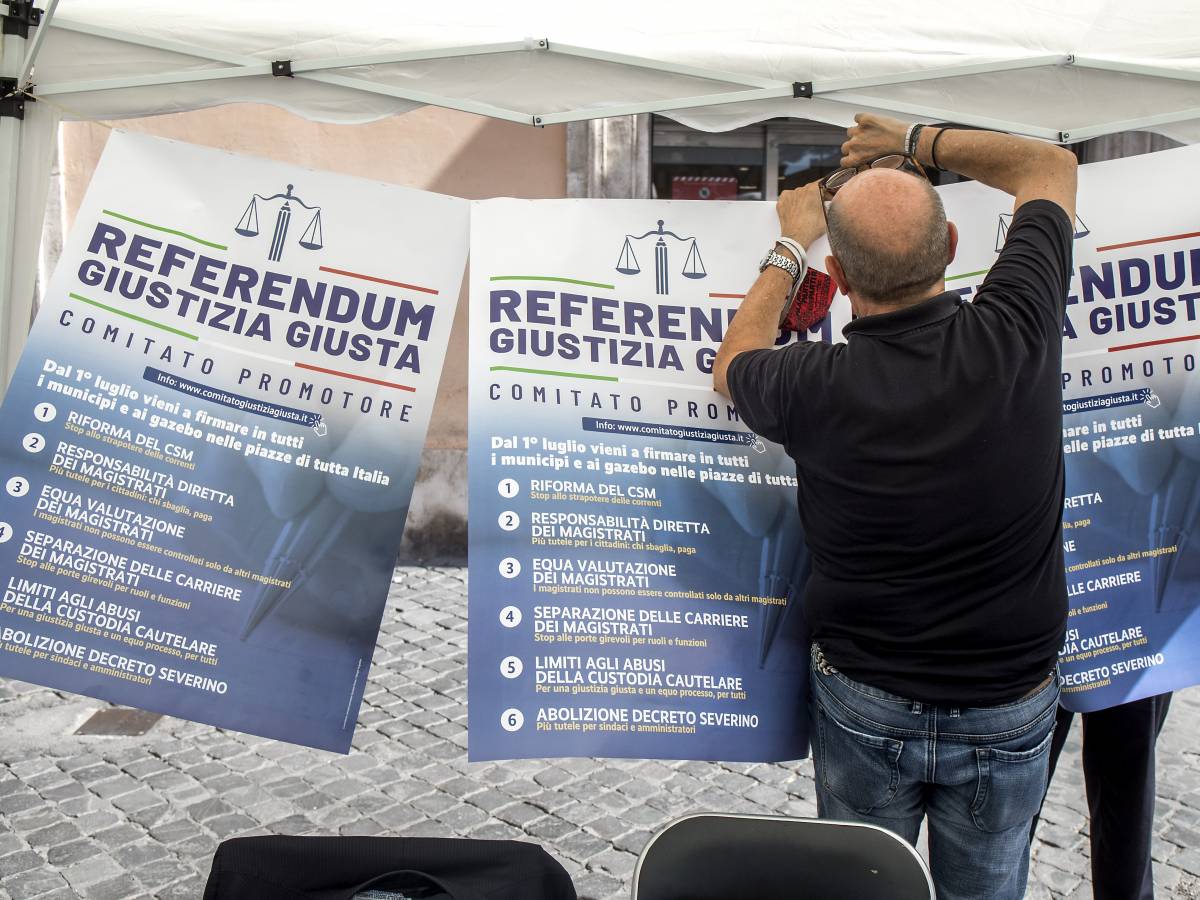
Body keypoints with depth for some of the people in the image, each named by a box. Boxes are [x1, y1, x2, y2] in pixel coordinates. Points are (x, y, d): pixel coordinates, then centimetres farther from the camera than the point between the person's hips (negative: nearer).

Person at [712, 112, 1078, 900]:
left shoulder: (814, 387, -24)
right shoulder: (1012, 335, -20)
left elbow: (731, 366, 4)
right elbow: (1052, 165, 0)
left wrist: (790, 247, 10)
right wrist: (917, 143, 6)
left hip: (866, 705, -1)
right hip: (1009, 709, 2)